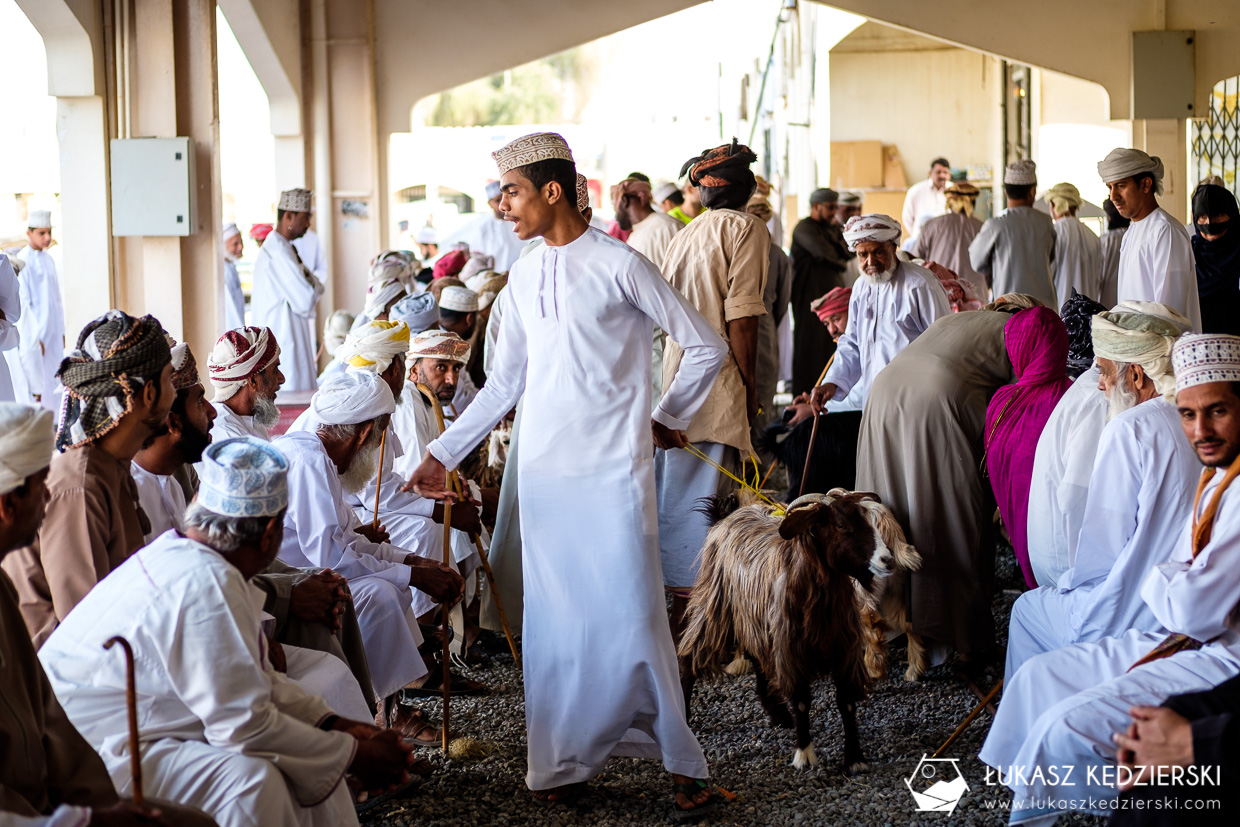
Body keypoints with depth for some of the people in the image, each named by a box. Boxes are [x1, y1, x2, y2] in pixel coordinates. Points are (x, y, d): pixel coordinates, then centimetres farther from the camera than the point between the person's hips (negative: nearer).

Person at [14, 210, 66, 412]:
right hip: (34, 335, -8)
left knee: (52, 385, 11)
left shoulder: (47, 259, 10)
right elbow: (22, 304, -16)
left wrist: (61, 331, 14)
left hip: (53, 334, 8)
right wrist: (34, 338, -17)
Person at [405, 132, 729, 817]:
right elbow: (504, 383, 18)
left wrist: (666, 418, 7)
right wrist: (442, 454, 14)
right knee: (553, 617, 5)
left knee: (631, 614, -6)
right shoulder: (524, 278, 11)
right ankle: (564, 761, 13)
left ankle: (679, 762, 4)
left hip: (611, 470, -5)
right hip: (543, 470, 5)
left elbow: (706, 348, 0)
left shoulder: (618, 265, -6)